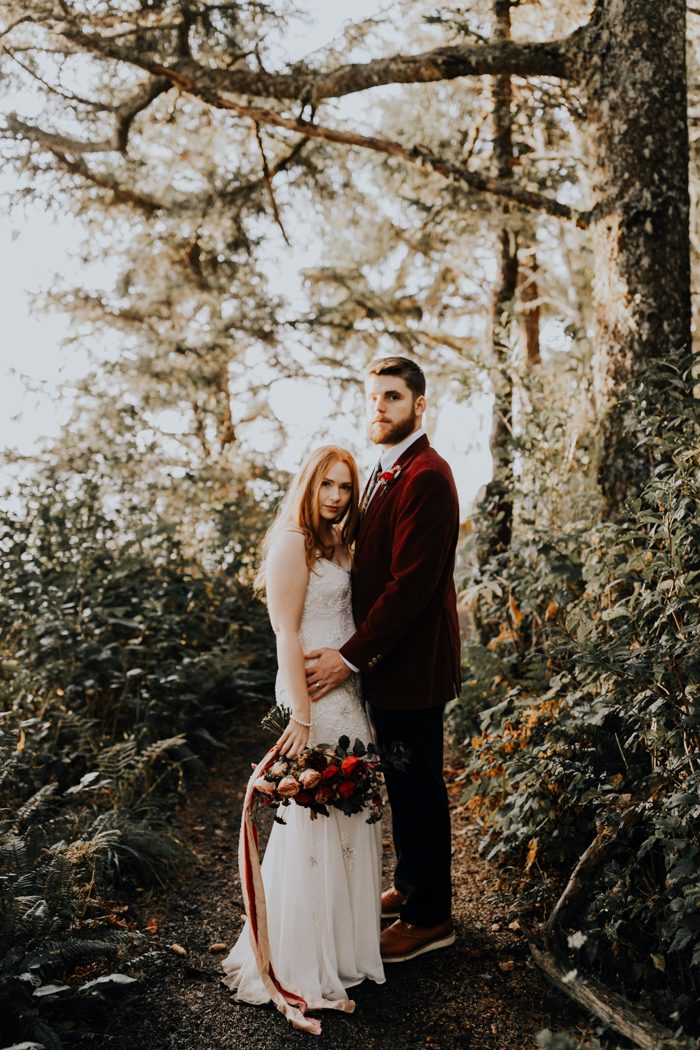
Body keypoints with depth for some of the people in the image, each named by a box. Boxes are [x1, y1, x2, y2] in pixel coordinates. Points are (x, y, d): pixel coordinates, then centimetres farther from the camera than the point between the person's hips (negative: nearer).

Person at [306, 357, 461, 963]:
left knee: (417, 789, 4)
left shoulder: (426, 477, -19)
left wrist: (351, 657, -21)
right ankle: (410, 888, 38)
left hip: (410, 665, -9)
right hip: (385, 660, 9)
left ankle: (430, 916, 20)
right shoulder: (387, 473, 12)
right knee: (404, 785, 21)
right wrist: (357, 653, 9)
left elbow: (411, 583, -24)